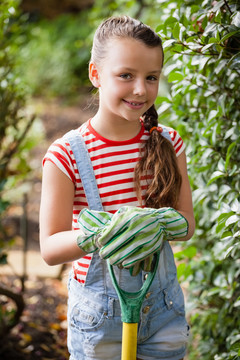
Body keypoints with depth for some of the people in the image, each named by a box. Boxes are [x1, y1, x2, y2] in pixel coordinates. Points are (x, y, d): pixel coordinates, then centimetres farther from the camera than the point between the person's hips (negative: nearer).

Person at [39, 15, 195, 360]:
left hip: (163, 299, 3)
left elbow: (187, 223, 1)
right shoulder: (66, 155, -14)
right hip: (100, 303, -3)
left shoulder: (168, 143, -2)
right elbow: (50, 249, -12)